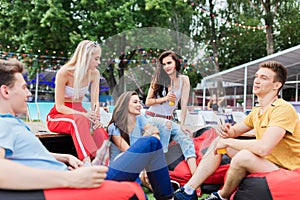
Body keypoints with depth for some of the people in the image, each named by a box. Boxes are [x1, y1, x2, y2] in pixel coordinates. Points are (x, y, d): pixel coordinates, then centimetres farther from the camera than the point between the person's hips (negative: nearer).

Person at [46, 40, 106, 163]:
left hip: (79, 113, 4)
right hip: (57, 116, -4)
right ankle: (87, 162, -53)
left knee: (99, 131, -30)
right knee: (79, 120, -40)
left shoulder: (94, 73, -1)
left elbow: (95, 101, -6)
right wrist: (83, 115, -32)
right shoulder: (64, 73, -17)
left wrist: (95, 117, -29)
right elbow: (59, 107, -17)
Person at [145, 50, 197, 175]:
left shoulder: (183, 80, -2)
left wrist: (182, 125, -12)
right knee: (166, 124, -35)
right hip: (153, 117, -2)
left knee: (186, 139, -20)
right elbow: (148, 102, -3)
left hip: (168, 119, 2)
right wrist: (164, 98, -19)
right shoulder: (158, 79, -3)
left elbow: (184, 104, -6)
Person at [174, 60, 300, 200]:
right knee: (219, 140, 5)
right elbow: (235, 131, 18)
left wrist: (228, 142, -19)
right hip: (262, 161, 9)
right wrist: (228, 132, -8)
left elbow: (263, 148, -33)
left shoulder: (283, 109, -21)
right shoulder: (256, 111, 9)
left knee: (243, 156, -35)